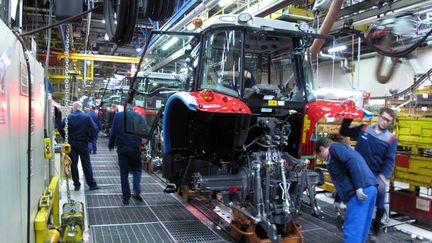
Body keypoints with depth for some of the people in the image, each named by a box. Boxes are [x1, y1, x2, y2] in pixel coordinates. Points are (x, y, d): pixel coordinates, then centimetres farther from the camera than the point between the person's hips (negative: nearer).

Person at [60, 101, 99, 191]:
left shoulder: (69, 117, -3)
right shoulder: (87, 117, -4)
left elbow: (61, 127, -10)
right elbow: (94, 128, -13)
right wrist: (89, 138, -1)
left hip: (71, 143, 0)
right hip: (83, 143, 0)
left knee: (73, 164, 9)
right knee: (86, 164, 5)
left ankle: (77, 184, 12)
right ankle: (92, 184, 7)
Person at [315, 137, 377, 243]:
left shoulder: (334, 148, 1)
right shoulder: (342, 149, 30)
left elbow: (352, 161, -18)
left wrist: (358, 187, -21)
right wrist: (338, 200, 38)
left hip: (362, 190, -10)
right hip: (370, 188, 10)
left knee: (351, 230, -7)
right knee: (360, 229, 18)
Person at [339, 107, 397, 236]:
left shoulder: (391, 139, 0)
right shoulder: (363, 129, 5)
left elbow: (390, 161, -7)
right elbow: (343, 132, 16)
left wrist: (385, 177, -22)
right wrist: (348, 118, 3)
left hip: (376, 176, -1)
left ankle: (376, 226, 21)